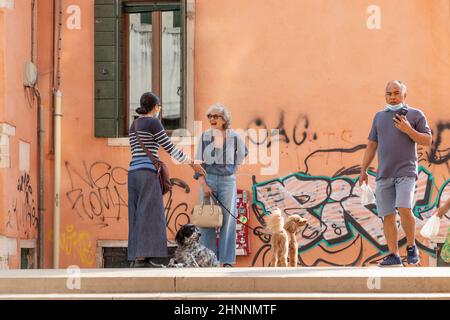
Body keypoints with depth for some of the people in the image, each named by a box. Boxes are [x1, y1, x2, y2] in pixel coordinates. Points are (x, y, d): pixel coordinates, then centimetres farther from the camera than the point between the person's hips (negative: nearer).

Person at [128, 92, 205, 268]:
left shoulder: (134, 125, 19)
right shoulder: (153, 123, -7)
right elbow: (170, 149, -8)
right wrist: (192, 164, 1)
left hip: (134, 174, 9)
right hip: (147, 174, -9)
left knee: (138, 216, 8)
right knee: (149, 216, -11)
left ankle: (136, 257, 3)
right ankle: (142, 258, -19)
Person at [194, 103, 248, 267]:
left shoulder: (234, 136, 1)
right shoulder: (205, 136, 1)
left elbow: (242, 153, 21)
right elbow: (199, 162, 0)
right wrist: (204, 185, -9)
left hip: (228, 180, 0)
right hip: (208, 179, 0)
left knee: (228, 219, -1)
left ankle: (227, 260, 1)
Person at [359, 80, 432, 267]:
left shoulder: (415, 115, 6)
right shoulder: (379, 116, 17)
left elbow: (427, 141, 2)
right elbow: (372, 145, 20)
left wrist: (408, 130, -11)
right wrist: (363, 170, 15)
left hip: (405, 171, -4)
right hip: (384, 174, 4)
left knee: (404, 209, -20)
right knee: (387, 215, 0)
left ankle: (411, 247, -1)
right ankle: (393, 255, 3)